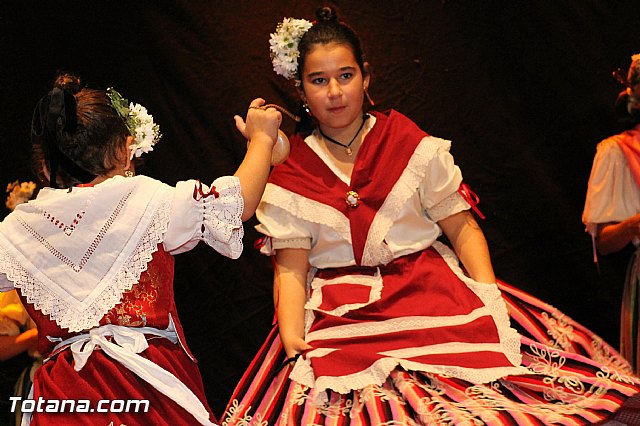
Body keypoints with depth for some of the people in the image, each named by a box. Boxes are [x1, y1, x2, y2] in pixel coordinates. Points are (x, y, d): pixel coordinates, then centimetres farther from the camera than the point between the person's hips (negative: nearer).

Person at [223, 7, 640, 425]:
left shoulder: (413, 146, 7)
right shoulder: (289, 176, 6)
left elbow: (462, 227, 4)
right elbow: (291, 267, 0)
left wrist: (490, 297, -11)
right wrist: (291, 339, -16)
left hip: (432, 293, 1)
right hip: (342, 318, 0)